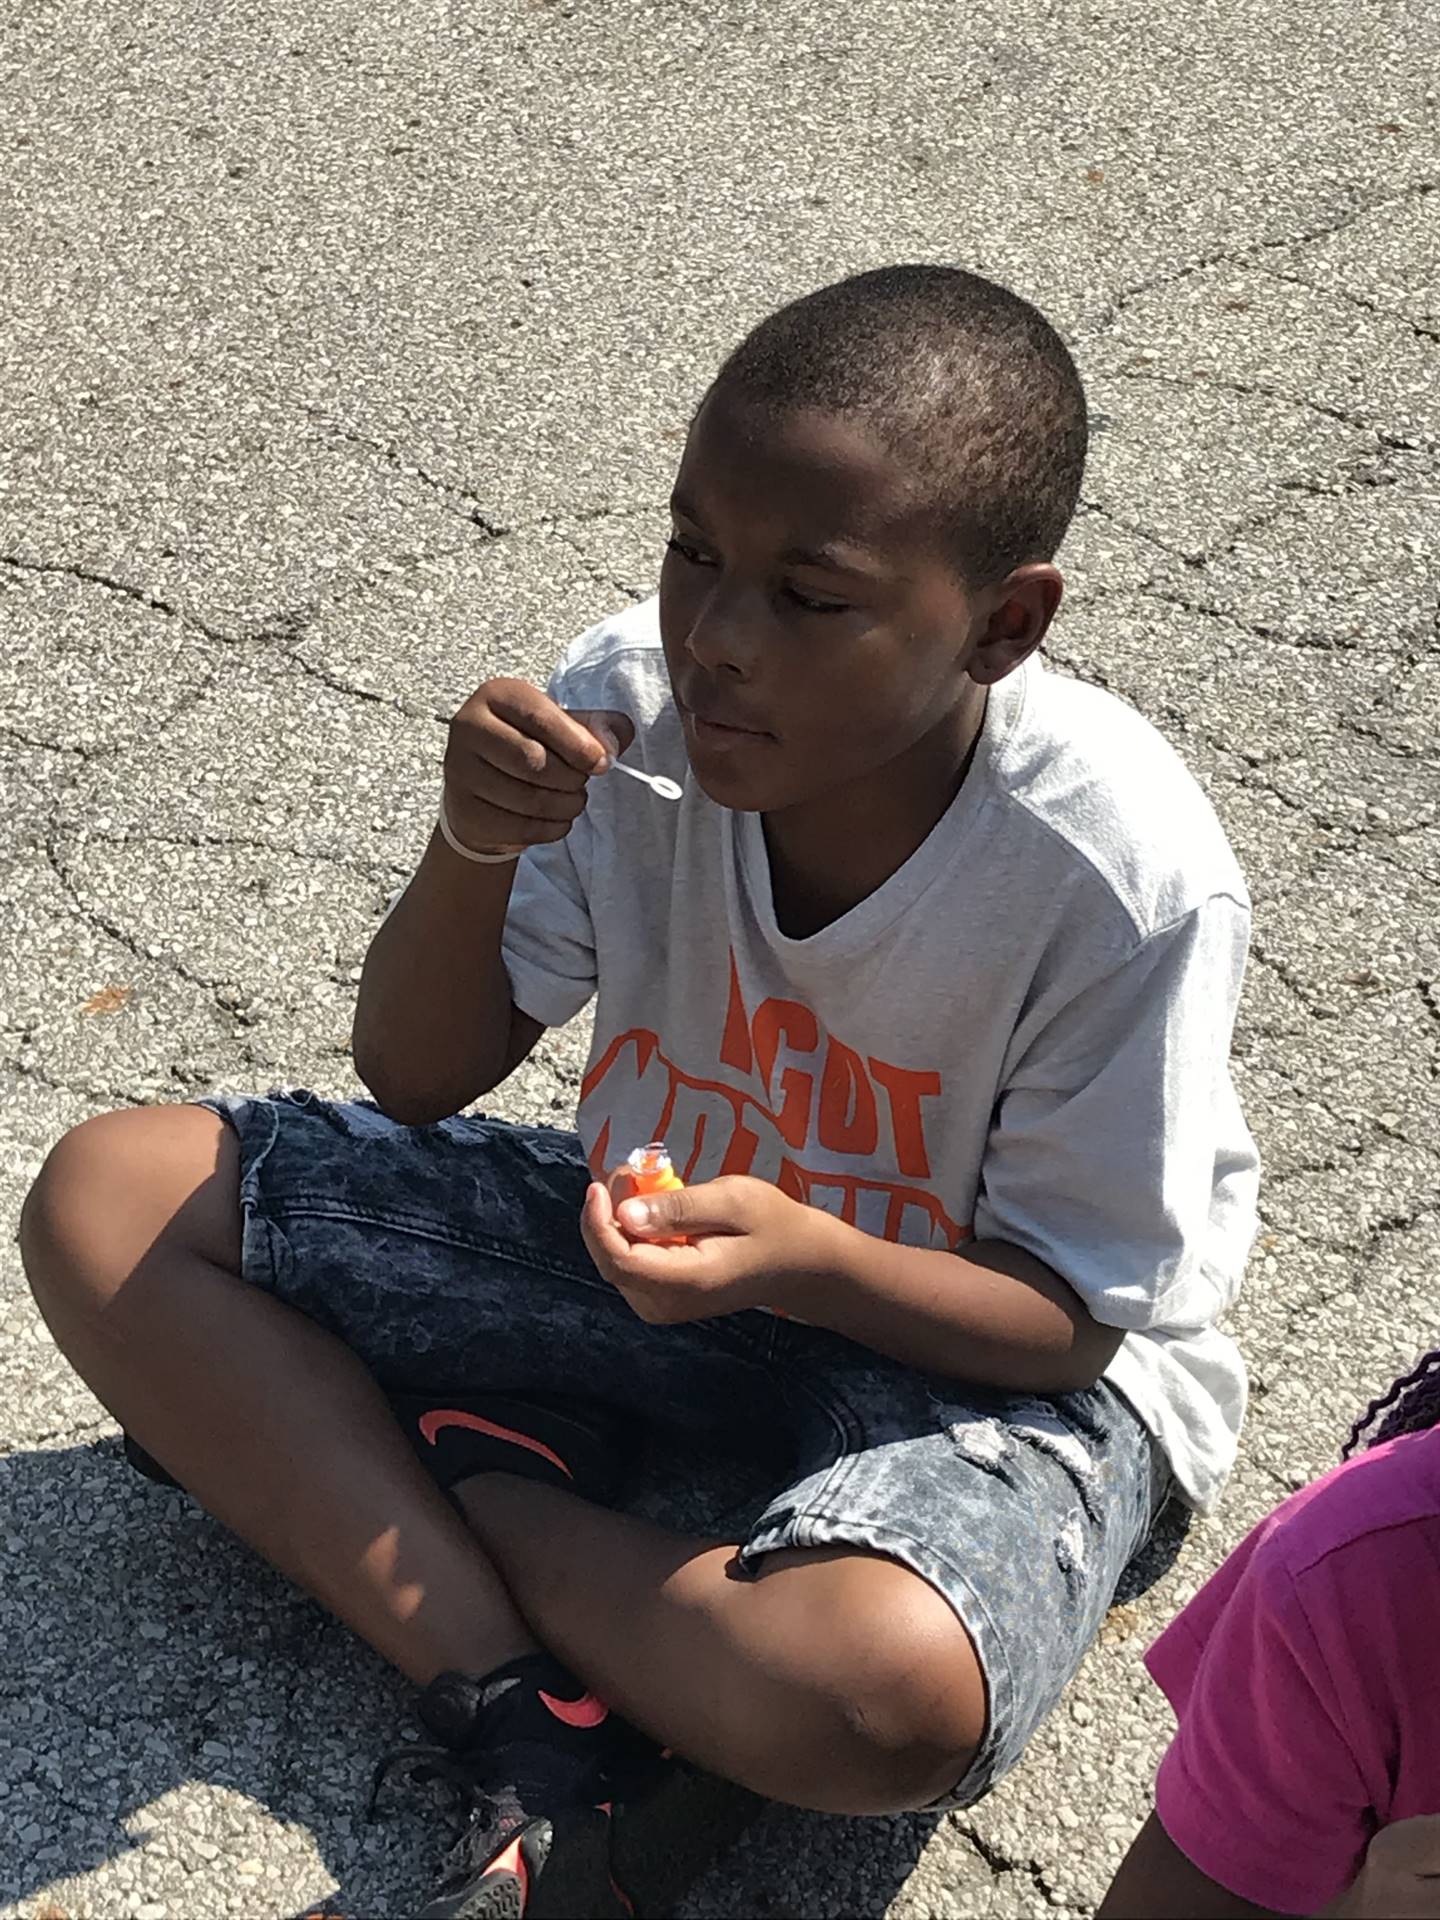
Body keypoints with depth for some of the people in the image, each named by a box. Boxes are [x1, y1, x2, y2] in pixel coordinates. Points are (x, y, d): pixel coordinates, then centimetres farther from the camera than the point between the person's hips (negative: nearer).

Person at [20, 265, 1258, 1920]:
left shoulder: (1125, 878, -26)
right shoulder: (633, 701, -15)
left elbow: (1072, 1313, -15)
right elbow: (417, 1082, -5)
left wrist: (805, 1261, -35)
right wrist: (474, 852, -26)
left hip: (975, 1344, -5)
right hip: (653, 1229, 5)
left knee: (883, 1690, -40)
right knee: (108, 1203, -8)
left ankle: (464, 1498, -8)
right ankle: (526, 1738, -19)